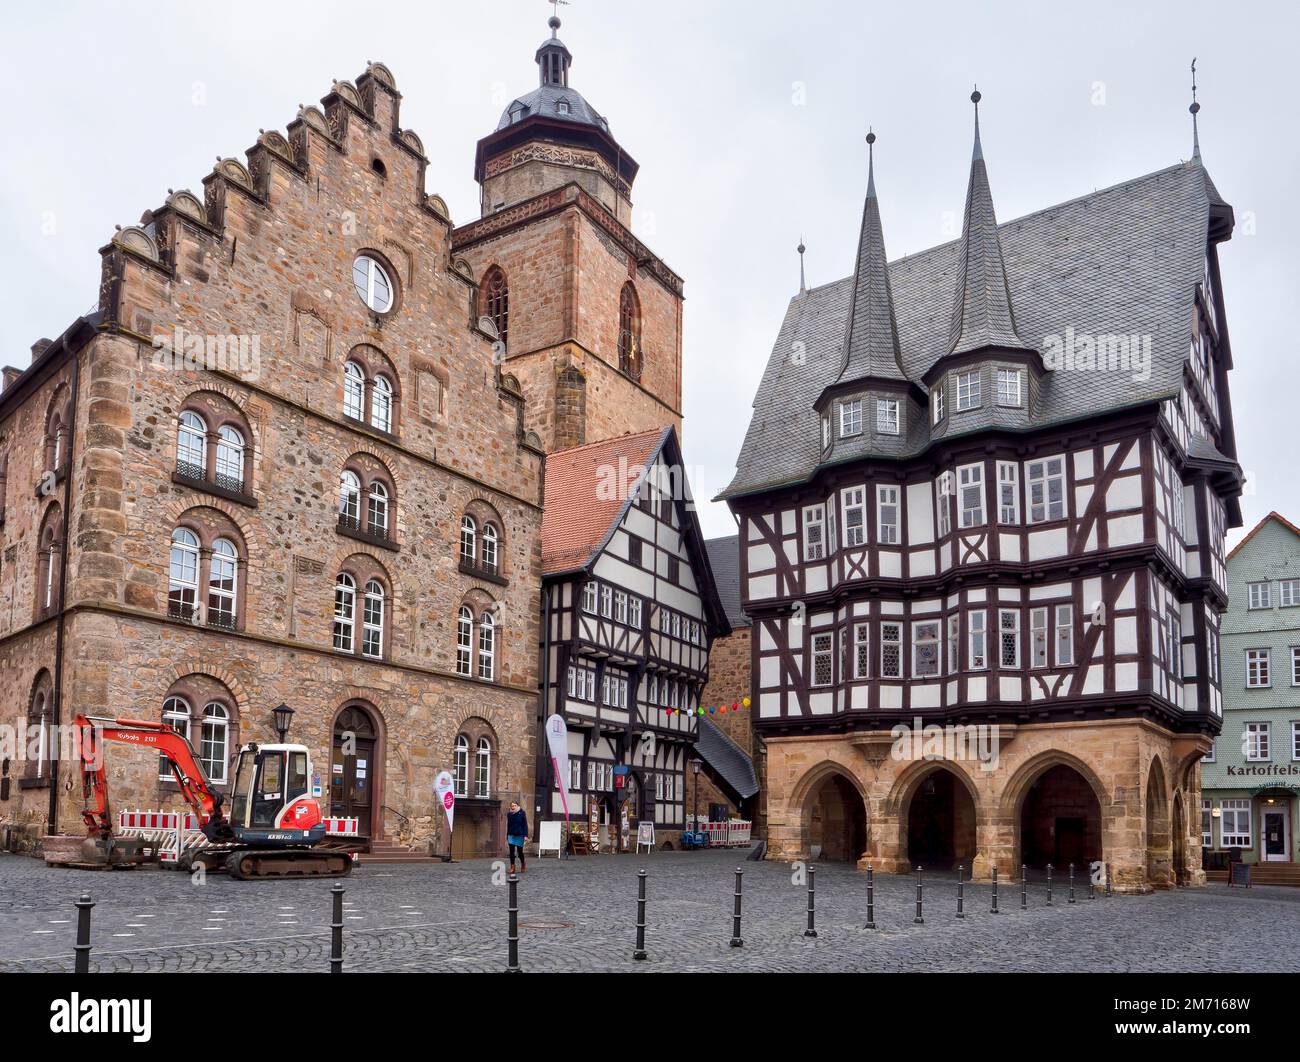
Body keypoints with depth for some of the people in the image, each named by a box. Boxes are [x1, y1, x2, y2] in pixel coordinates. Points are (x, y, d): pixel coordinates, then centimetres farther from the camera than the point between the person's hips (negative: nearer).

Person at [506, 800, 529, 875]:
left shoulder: (522, 813, -3)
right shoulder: (509, 814, 6)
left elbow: (525, 825, -3)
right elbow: (507, 826, 13)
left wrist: (525, 835, -11)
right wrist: (507, 836, 13)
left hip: (519, 835, -2)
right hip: (511, 835, 2)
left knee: (520, 852, 6)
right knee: (511, 852, -5)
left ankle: (523, 865, 29)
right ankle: (512, 867, 0)